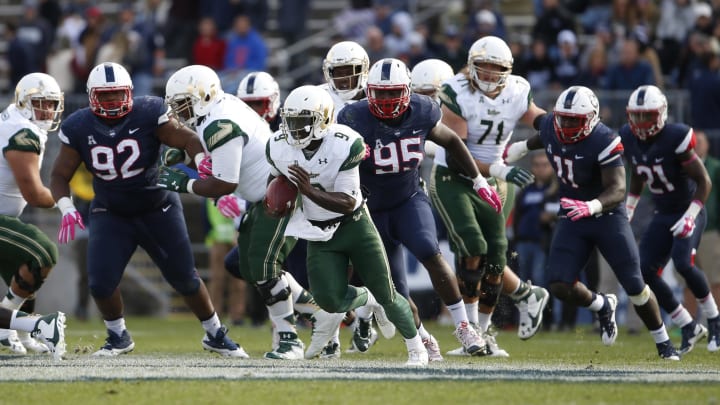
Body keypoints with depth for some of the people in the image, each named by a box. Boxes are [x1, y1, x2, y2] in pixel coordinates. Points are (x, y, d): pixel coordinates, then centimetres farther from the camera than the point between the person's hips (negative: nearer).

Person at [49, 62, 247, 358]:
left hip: (158, 209, -1)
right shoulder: (79, 128, -11)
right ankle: (118, 337, 14)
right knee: (101, 281, -13)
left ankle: (215, 335, 24)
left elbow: (187, 139, -21)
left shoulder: (148, 114, -18)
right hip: (110, 214, 1)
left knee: (184, 276, 4)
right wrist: (67, 209, -20)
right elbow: (60, 175, -3)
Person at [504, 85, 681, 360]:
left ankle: (664, 343, 20)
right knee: (559, 286, -12)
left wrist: (592, 207, -50)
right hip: (571, 217, 5)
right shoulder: (550, 127, -8)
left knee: (635, 287, -3)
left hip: (607, 216, -5)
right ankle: (602, 306, 21)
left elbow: (618, 190, -33)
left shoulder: (603, 142, -26)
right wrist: (522, 147, 31)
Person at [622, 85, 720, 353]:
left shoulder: (675, 138, -23)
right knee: (645, 271, -7)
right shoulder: (629, 138, -3)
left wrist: (690, 217, -25)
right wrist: (628, 210, 11)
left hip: (689, 212, -7)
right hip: (663, 216, 7)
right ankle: (689, 329, 5)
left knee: (683, 263, -27)